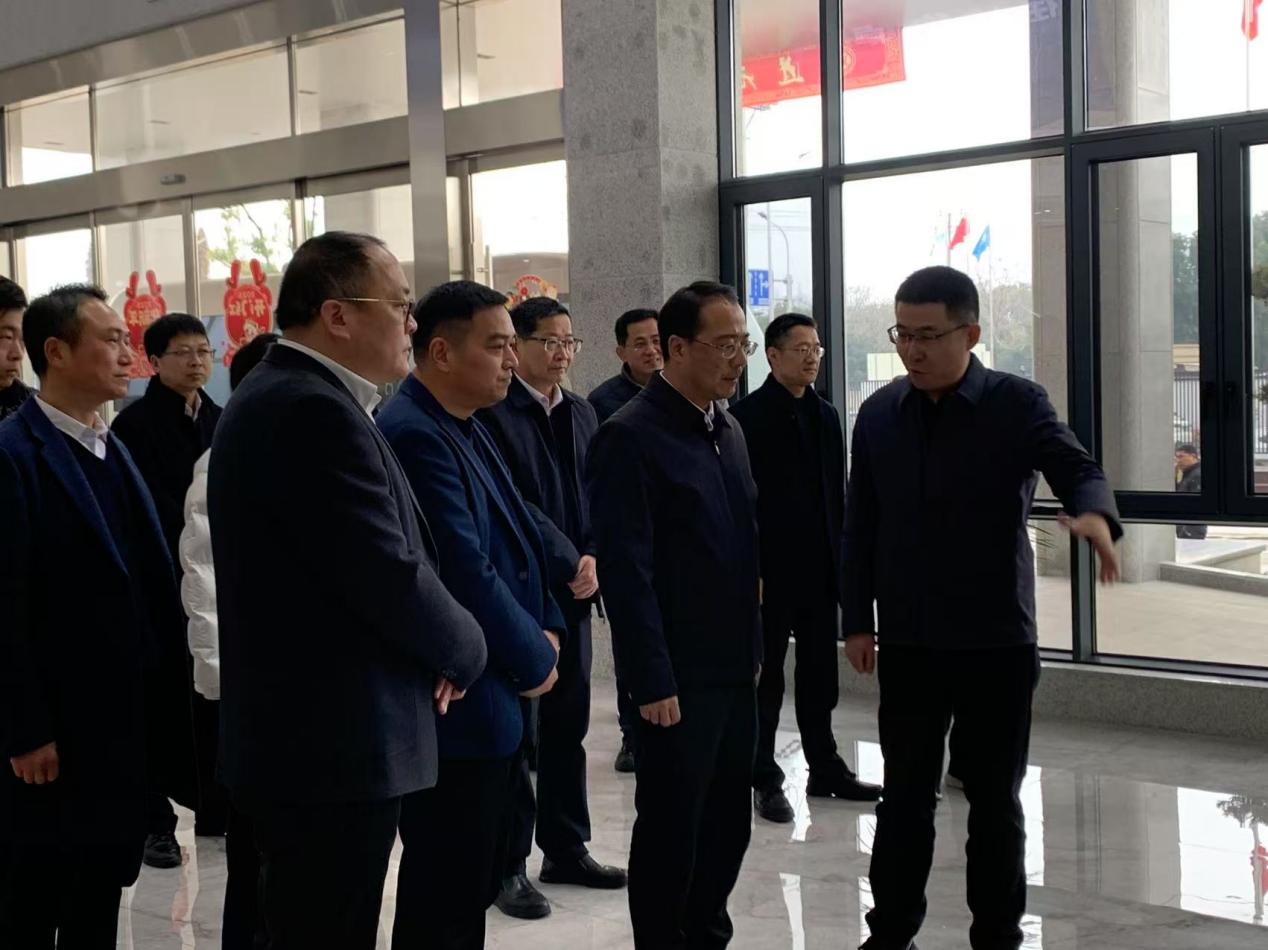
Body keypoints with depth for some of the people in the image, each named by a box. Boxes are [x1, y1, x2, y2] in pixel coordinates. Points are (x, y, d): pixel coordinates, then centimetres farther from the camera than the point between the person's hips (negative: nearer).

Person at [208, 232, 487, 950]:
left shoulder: (278, 398, 14)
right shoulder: (315, 410, -20)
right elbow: (390, 576, -23)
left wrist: (438, 646, 2)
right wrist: (465, 649, -4)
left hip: (304, 737, 11)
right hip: (333, 747, -11)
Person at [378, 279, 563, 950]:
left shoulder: (467, 429, 11)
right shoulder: (412, 435, -19)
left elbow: (516, 539, 16)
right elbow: (466, 573, -23)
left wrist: (547, 627, 2)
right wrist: (535, 661, -10)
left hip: (489, 699, 10)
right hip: (452, 705, -10)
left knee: (474, 884, 18)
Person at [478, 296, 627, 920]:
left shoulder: (581, 413, 12)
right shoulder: (492, 412, -11)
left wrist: (594, 559, -7)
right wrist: (569, 563, -13)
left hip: (574, 592, 7)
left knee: (568, 728, 14)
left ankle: (566, 850, 26)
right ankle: (509, 865, 12)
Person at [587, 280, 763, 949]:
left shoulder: (727, 430, 11)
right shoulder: (630, 437, -14)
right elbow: (627, 570, -18)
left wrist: (754, 645, 14)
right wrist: (652, 680, -19)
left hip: (734, 667, 8)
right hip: (678, 675, -8)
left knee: (729, 817, 15)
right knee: (670, 827, 5)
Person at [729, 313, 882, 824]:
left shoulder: (825, 415, 12)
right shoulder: (747, 416, -8)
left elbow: (836, 493, 14)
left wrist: (841, 560, 10)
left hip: (820, 570, 6)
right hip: (770, 570, -6)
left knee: (819, 675, 14)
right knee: (766, 679, 4)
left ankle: (826, 769, 25)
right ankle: (765, 779, 13)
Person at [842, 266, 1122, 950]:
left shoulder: (1017, 404, -5)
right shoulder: (878, 414, 4)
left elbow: (1075, 467, -18)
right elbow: (860, 526, 8)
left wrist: (1095, 514, -41)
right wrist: (857, 619, 6)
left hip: (996, 639, -2)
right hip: (906, 641, 2)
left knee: (994, 797, 8)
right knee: (904, 794, 11)